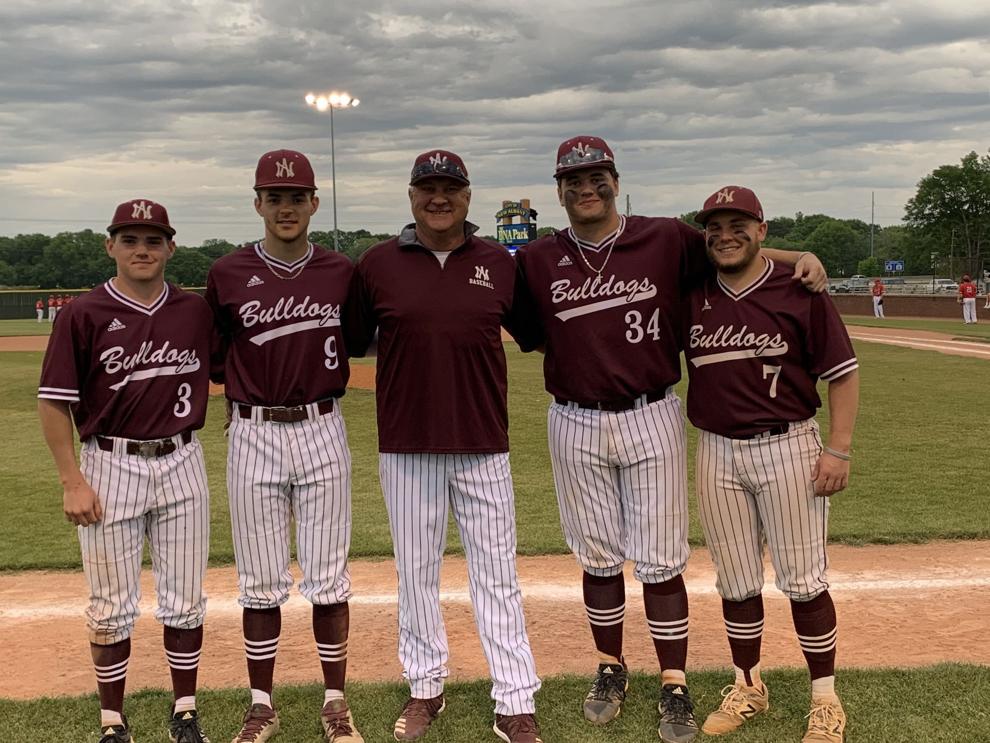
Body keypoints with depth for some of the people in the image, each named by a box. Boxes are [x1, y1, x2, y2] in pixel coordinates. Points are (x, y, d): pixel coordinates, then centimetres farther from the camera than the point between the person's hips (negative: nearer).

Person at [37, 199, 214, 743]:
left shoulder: (196, 311, 4)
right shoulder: (83, 315, -5)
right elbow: (53, 402, -5)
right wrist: (71, 482, -9)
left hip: (182, 463, 3)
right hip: (110, 466, -2)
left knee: (184, 601, 10)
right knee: (112, 607, 7)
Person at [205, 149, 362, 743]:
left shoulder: (341, 272, 2)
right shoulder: (228, 273, 0)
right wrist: (244, 390, 0)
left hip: (323, 432, 0)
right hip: (253, 435, 0)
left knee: (328, 577, 6)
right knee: (261, 581, 8)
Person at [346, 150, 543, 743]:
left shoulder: (500, 263, 3)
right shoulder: (377, 263, 1)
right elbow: (352, 341, 9)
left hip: (483, 445, 0)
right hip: (406, 447, 1)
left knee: (497, 576, 5)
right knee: (416, 572, 12)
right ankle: (426, 689, 29)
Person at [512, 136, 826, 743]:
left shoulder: (667, 240, -1)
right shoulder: (537, 260, 3)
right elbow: (524, 331, 8)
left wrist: (800, 256, -8)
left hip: (652, 420, -1)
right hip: (575, 426, 2)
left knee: (660, 562, 3)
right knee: (598, 559, 13)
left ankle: (675, 688, 16)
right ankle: (611, 670, 31)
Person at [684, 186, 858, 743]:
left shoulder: (799, 291, -6)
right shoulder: (691, 294, 4)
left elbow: (843, 373, -3)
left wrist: (839, 450, -10)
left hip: (788, 448, -3)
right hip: (716, 452, 3)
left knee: (804, 580, 3)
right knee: (736, 582, 12)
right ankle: (748, 687, 28)